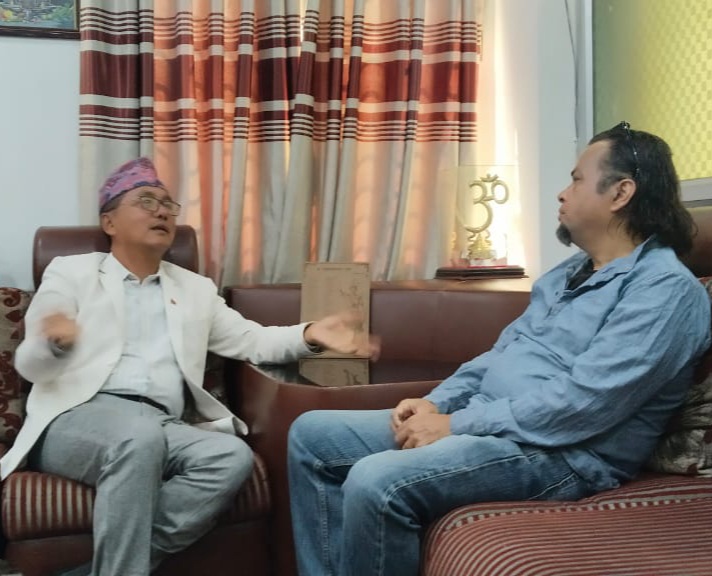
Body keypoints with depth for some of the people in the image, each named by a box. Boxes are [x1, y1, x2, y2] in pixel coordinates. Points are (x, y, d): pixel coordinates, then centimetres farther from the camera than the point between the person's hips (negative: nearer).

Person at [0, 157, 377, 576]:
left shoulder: (196, 289, 24)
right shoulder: (71, 272, 12)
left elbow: (252, 340, 17)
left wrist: (310, 335, -4)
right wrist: (56, 342, -23)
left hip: (161, 428, 4)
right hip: (79, 418, -4)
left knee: (233, 457, -27)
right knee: (141, 436, -37)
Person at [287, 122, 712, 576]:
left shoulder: (666, 288, -13)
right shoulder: (569, 272, 18)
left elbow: (583, 402, -23)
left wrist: (456, 425, -19)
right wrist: (436, 403, 2)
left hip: (560, 453, -9)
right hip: (482, 422, 10)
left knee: (375, 483, -31)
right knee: (312, 435, 3)